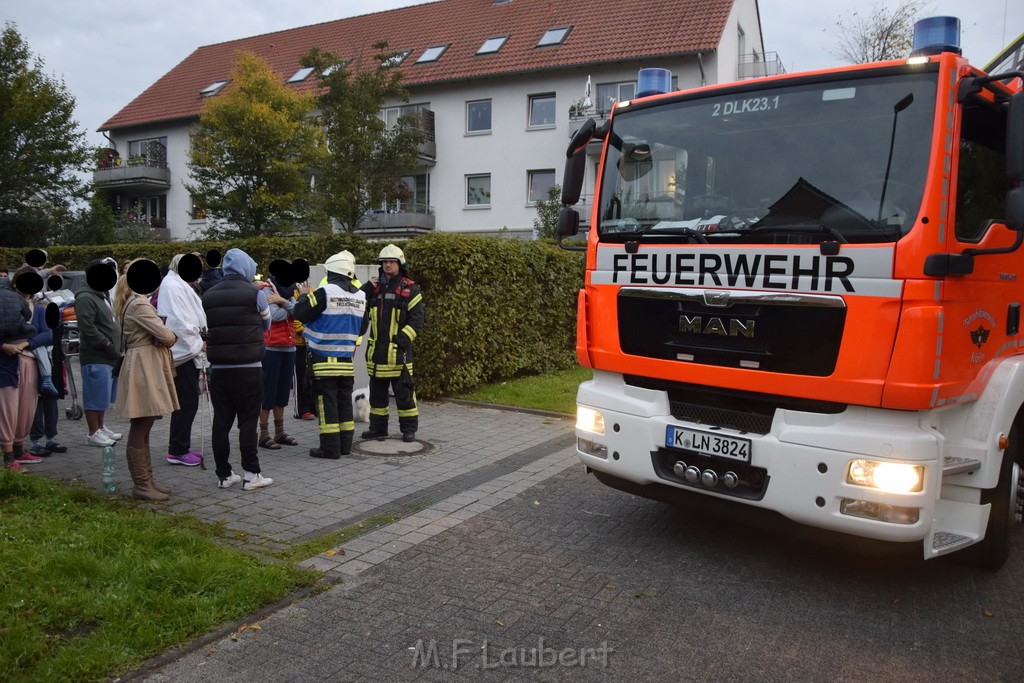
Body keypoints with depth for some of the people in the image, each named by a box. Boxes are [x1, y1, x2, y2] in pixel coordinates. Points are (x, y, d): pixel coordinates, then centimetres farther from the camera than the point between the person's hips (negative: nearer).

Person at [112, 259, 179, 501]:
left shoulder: (132, 302, 17)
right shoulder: (139, 304, -15)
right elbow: (167, 336, -19)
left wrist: (165, 336, -2)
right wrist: (171, 337, 2)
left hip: (147, 367, 11)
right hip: (143, 366, -11)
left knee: (143, 428, 14)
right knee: (140, 429, -4)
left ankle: (147, 481, 22)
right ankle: (141, 485, 3)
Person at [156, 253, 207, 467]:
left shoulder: (180, 285, 19)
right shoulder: (172, 286, -12)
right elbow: (179, 321, -19)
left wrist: (199, 341, 8)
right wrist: (198, 344, -13)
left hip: (188, 351, 10)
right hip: (183, 351, -10)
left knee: (186, 401, 14)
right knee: (188, 401, -7)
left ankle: (180, 447, 22)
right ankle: (177, 451, -1)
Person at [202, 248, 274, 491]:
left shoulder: (208, 295, 7)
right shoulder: (254, 293, -6)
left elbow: (207, 327, 11)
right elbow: (266, 325, 6)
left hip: (218, 368, 4)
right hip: (248, 368, -4)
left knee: (221, 421, 8)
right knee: (248, 421, 1)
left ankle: (224, 474, 15)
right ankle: (251, 474, 5)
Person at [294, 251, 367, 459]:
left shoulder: (325, 292, -14)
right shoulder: (361, 296, 5)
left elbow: (300, 314, -8)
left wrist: (303, 296, 8)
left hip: (324, 358, -6)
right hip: (347, 358, 6)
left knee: (327, 402, -1)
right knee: (344, 401, 12)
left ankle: (330, 448, 2)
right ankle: (345, 445, 18)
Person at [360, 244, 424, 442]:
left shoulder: (410, 289, -1)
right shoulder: (374, 288, 13)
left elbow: (416, 320, -6)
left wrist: (402, 339, -15)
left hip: (399, 351, -5)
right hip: (376, 350, 5)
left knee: (404, 392, 1)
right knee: (377, 392, 12)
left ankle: (409, 429, 12)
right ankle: (378, 427, 23)